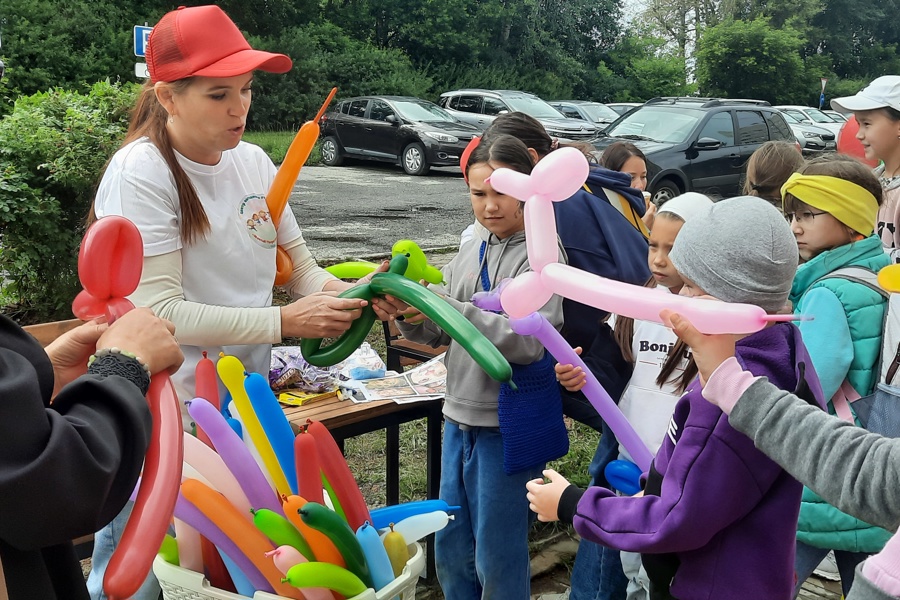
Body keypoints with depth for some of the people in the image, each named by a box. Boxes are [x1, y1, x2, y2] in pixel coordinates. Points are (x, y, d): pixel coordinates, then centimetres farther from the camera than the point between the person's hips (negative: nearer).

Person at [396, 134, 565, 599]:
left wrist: (446, 308, -29)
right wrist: (413, 317, -12)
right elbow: (442, 334, 9)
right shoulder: (474, 248, 7)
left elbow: (528, 342, -25)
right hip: (460, 416, 7)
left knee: (497, 560, 8)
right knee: (451, 552, 19)